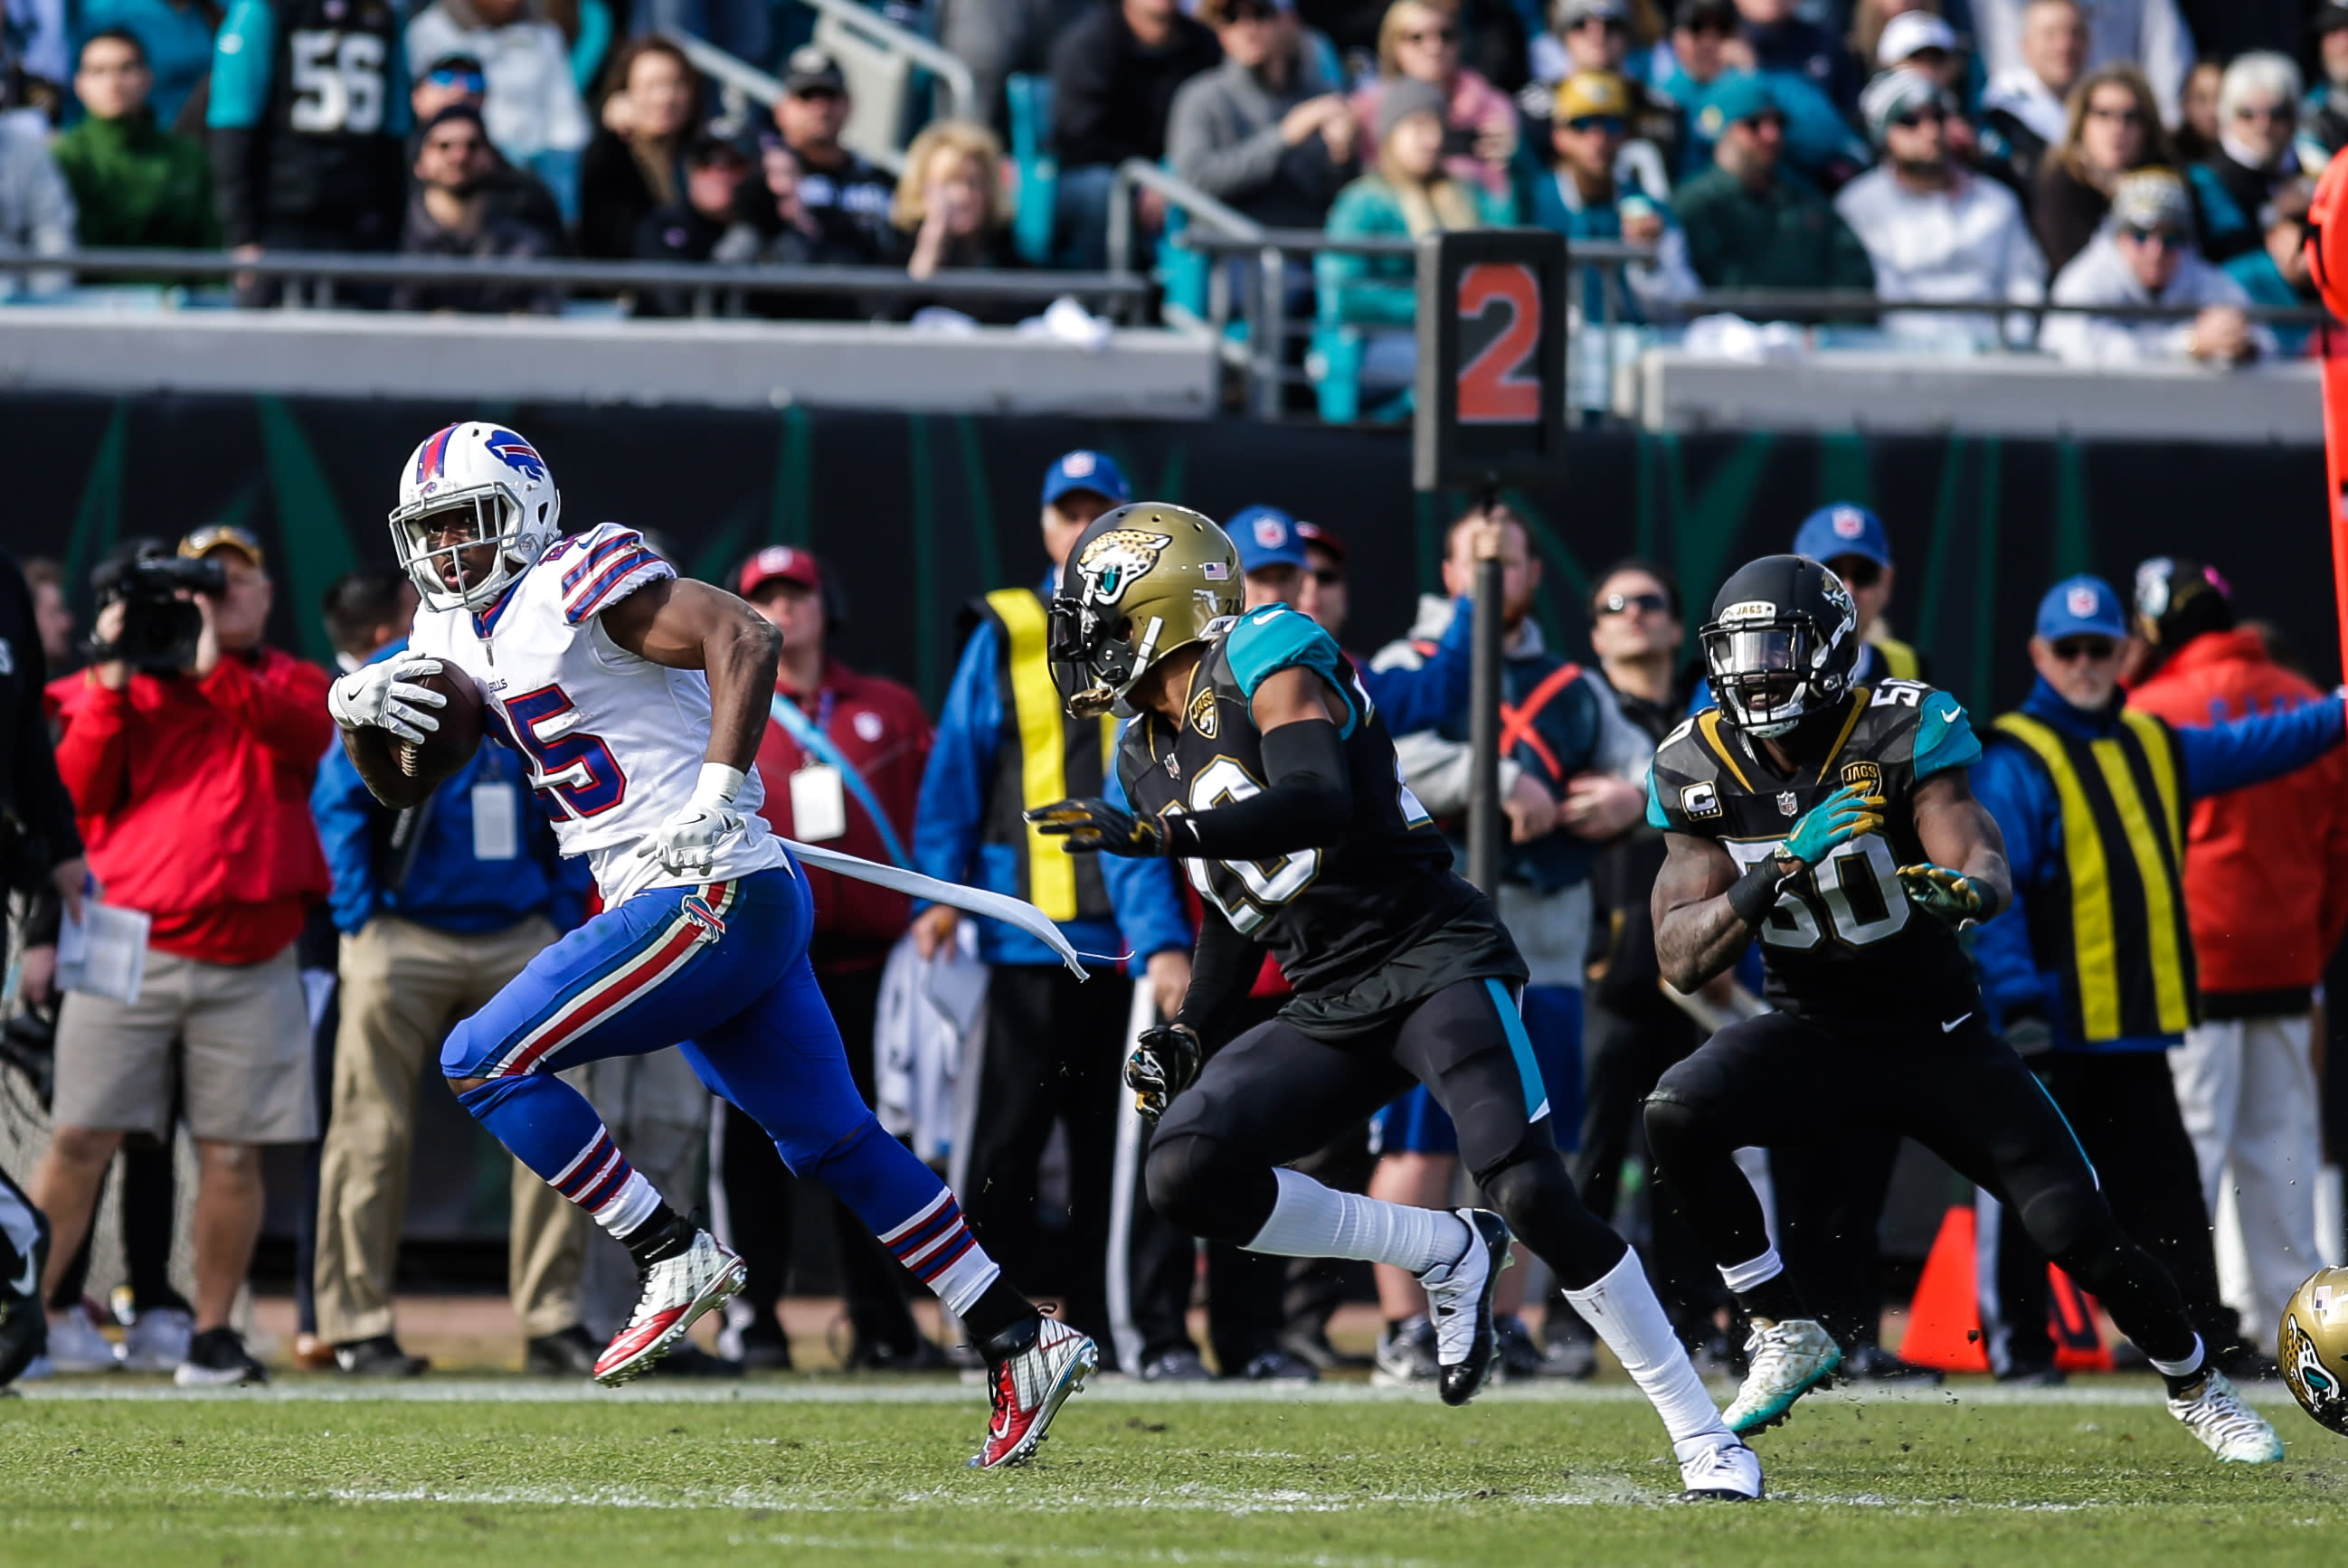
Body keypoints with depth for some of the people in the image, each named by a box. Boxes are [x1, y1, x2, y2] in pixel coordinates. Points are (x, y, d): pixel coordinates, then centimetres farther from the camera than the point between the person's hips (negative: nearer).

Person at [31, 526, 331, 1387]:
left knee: (233, 1154, 0)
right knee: (79, 1140, -5)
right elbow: (80, 788, 0)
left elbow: (307, 731, -11)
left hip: (248, 967, 1)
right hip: (129, 951, -1)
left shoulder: (291, 684, 12)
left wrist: (216, 669, -21)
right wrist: (112, 682, -9)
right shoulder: (130, 684, 11)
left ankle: (212, 1337, 10)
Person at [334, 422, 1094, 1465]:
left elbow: (747, 639, -20)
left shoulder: (576, 581, -11)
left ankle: (675, 1260, -8)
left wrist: (717, 795, -25)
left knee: (483, 1062, -10)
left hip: (711, 897, -10)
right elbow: (401, 787, 23)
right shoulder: (457, 633, 17)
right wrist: (357, 714, 2)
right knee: (832, 1145, 13)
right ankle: (1022, 1344, 15)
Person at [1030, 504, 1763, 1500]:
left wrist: (1155, 834, -35)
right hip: (1330, 1008, 8)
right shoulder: (1149, 753, 15)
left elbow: (1322, 806, -29)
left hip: (1434, 958, -8)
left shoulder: (1267, 665, -10)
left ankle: (1703, 1437, -12)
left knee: (1532, 1195, -22)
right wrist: (1187, 1032, 14)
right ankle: (1449, 1256, -1)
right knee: (1185, 1174, -13)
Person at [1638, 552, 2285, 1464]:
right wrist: (1778, 870, -30)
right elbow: (1682, 961, -13)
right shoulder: (1702, 771, -8)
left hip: (1939, 1038, -2)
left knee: (2079, 1233, -7)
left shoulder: (1899, 736, -16)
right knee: (1674, 1115, -27)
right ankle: (1786, 1336, -11)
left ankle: (2198, 1388, 22)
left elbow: (1986, 868, -27)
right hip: (1812, 1036, 2)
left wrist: (1965, 889, -53)